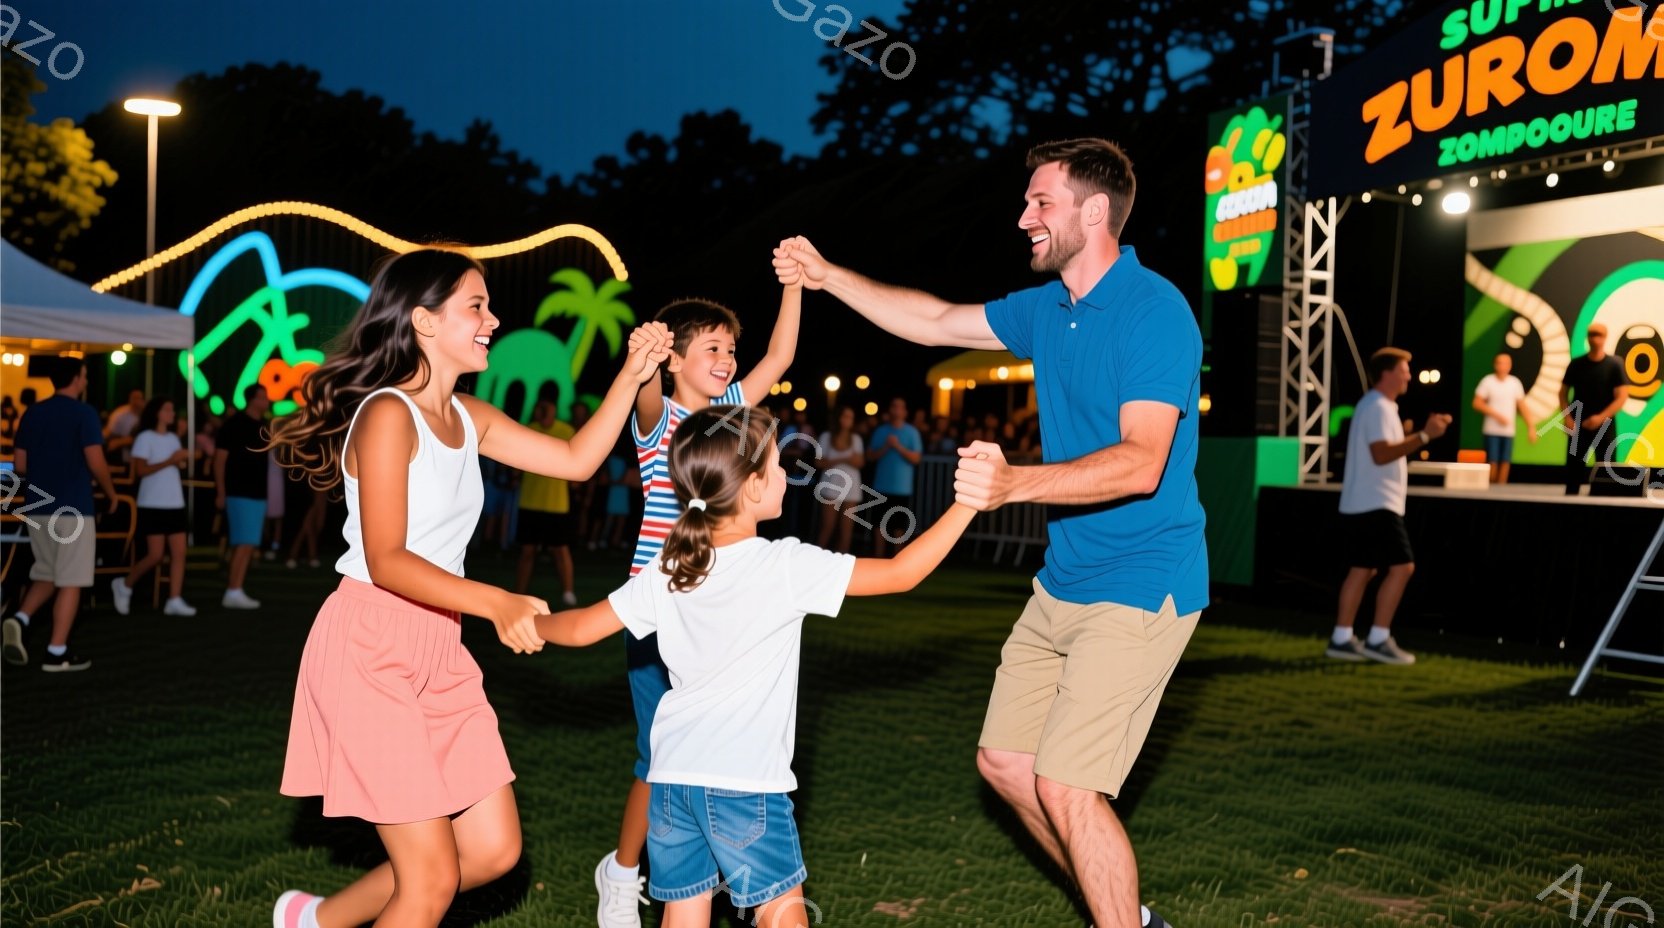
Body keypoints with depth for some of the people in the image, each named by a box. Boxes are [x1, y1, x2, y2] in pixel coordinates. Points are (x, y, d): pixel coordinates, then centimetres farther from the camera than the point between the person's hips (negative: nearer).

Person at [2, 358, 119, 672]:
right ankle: (57, 652, 1)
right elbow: (96, 463, -15)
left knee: (46, 574, 20)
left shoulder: (31, 413, 9)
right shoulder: (84, 413, -9)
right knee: (70, 581, 0)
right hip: (73, 508, -6)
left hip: (38, 507, 6)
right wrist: (111, 493, 2)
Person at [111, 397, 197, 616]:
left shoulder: (173, 438, 15)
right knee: (155, 555, -7)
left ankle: (174, 600, -1)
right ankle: (124, 585, 16)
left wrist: (183, 462, -1)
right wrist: (169, 461, -22)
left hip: (175, 504, 7)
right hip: (152, 505, -7)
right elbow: (140, 470, -16)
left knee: (179, 552, -2)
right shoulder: (145, 437, -7)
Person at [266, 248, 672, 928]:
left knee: (494, 852, 10)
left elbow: (577, 460, 10)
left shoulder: (469, 417, 9)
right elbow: (385, 561, -22)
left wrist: (631, 377, 1)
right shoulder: (388, 415, -16)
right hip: (370, 648, -8)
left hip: (439, 650, 8)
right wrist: (493, 603, -35)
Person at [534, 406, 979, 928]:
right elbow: (901, 574, -11)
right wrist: (970, 502, -7)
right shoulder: (787, 566, -11)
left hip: (671, 775, 5)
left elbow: (581, 629, 8)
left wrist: (531, 625, 30)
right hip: (745, 783, -5)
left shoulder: (666, 573, 3)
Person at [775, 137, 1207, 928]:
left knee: (1065, 784, -13)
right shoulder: (1046, 309, 8)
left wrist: (1017, 483, -43)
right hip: (1063, 584, 9)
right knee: (1004, 760, 13)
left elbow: (1142, 463, -29)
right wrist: (827, 277, 16)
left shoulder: (1154, 313, -19)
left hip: (1140, 587, -9)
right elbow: (936, 322, 21)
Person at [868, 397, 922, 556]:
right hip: (882, 486, 2)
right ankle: (878, 558, 13)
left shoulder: (912, 432, 1)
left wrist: (898, 446, -16)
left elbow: (916, 458, -6)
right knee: (880, 524, 5)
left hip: (902, 487, -2)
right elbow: (874, 455, 2)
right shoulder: (880, 431, 6)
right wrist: (886, 446, -14)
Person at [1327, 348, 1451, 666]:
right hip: (1375, 505, -11)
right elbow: (1381, 454, -24)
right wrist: (1423, 436, -24)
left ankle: (1342, 639, 11)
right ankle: (1378, 640, -6)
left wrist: (1421, 435, 16)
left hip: (1361, 505, 11)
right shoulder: (1379, 408, -14)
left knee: (1363, 569, 10)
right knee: (1402, 566, -9)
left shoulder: (1375, 406, 19)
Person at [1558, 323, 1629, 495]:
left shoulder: (1614, 365, -1)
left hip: (1605, 426, -1)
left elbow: (1622, 396, -6)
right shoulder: (1576, 364, 4)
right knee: (1574, 467, 0)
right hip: (1578, 426, 1)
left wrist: (1601, 417, -18)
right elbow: (1563, 393, 8)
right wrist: (1567, 418, -7)